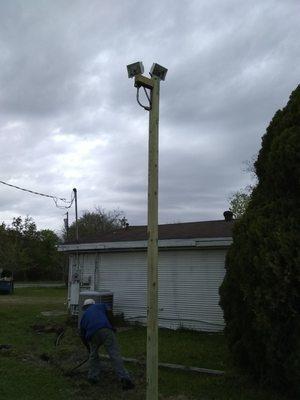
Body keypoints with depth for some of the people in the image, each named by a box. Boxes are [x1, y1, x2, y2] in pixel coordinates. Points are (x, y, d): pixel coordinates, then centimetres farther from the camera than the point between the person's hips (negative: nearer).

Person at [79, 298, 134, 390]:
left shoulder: (83, 316, 33)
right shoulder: (99, 306, 29)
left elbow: (82, 336, 33)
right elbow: (109, 313, 10)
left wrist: (89, 348, 44)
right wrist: (112, 326, 20)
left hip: (93, 334, 2)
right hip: (106, 330, -2)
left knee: (93, 355, 28)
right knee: (115, 354, -5)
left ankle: (92, 377, 28)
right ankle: (124, 378, -14)